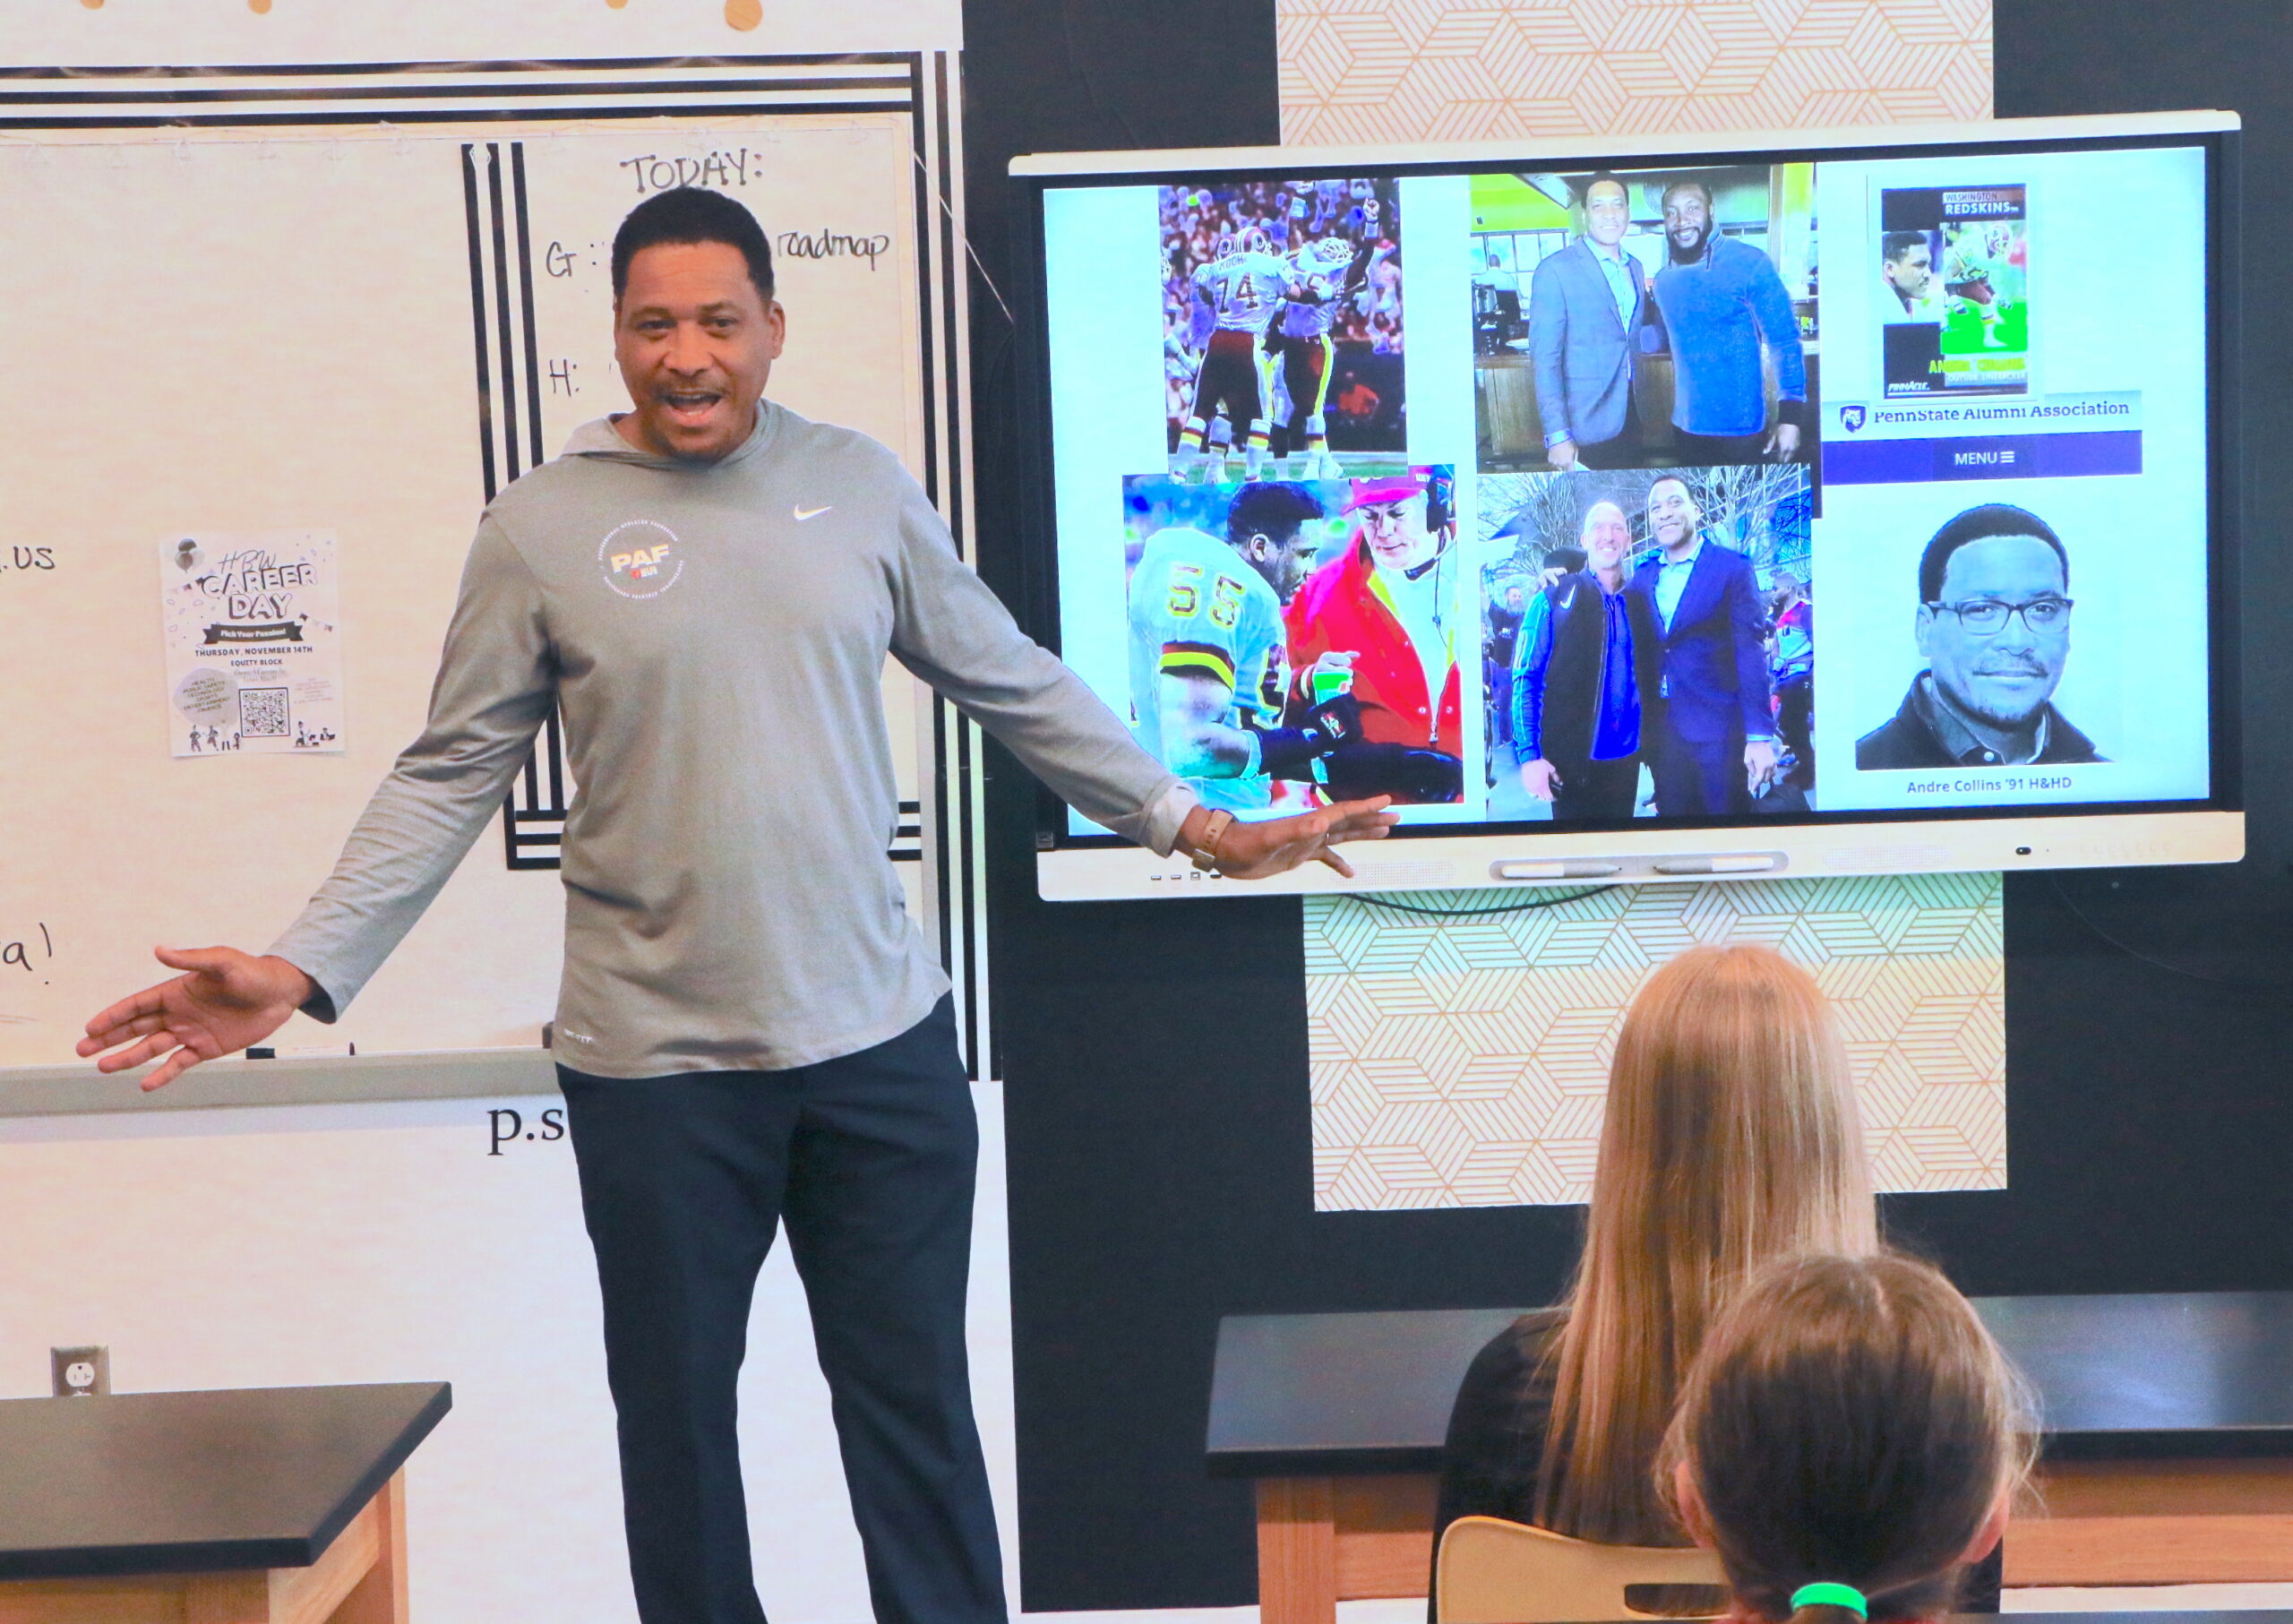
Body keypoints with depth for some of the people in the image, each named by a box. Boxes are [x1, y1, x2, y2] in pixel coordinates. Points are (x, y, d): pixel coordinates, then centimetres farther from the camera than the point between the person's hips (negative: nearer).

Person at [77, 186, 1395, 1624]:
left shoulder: (860, 485, 3)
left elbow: (1015, 684, 10)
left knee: (915, 1396, 11)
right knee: (676, 1410, 12)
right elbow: (452, 777, -3)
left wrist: (1192, 823, 9)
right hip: (656, 1068, -1)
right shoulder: (541, 528, -4)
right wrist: (302, 970, -12)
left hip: (881, 1036, 2)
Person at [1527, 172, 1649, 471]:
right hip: (1587, 429, -6)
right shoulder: (1555, 270, -10)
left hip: (1631, 421, 6)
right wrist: (1557, 435, -18)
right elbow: (1546, 358, -13)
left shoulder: (1635, 268, 12)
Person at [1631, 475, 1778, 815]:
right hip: (1662, 732, 5)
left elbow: (1751, 653, -9)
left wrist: (1760, 736, -16)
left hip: (1717, 728, -5)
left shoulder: (1733, 568, -4)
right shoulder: (1643, 575, 12)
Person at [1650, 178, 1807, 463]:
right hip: (1688, 428, 5)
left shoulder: (1750, 264, -10)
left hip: (1741, 428, -5)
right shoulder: (1664, 279, 4)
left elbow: (1785, 341, -10)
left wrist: (1791, 416, -16)